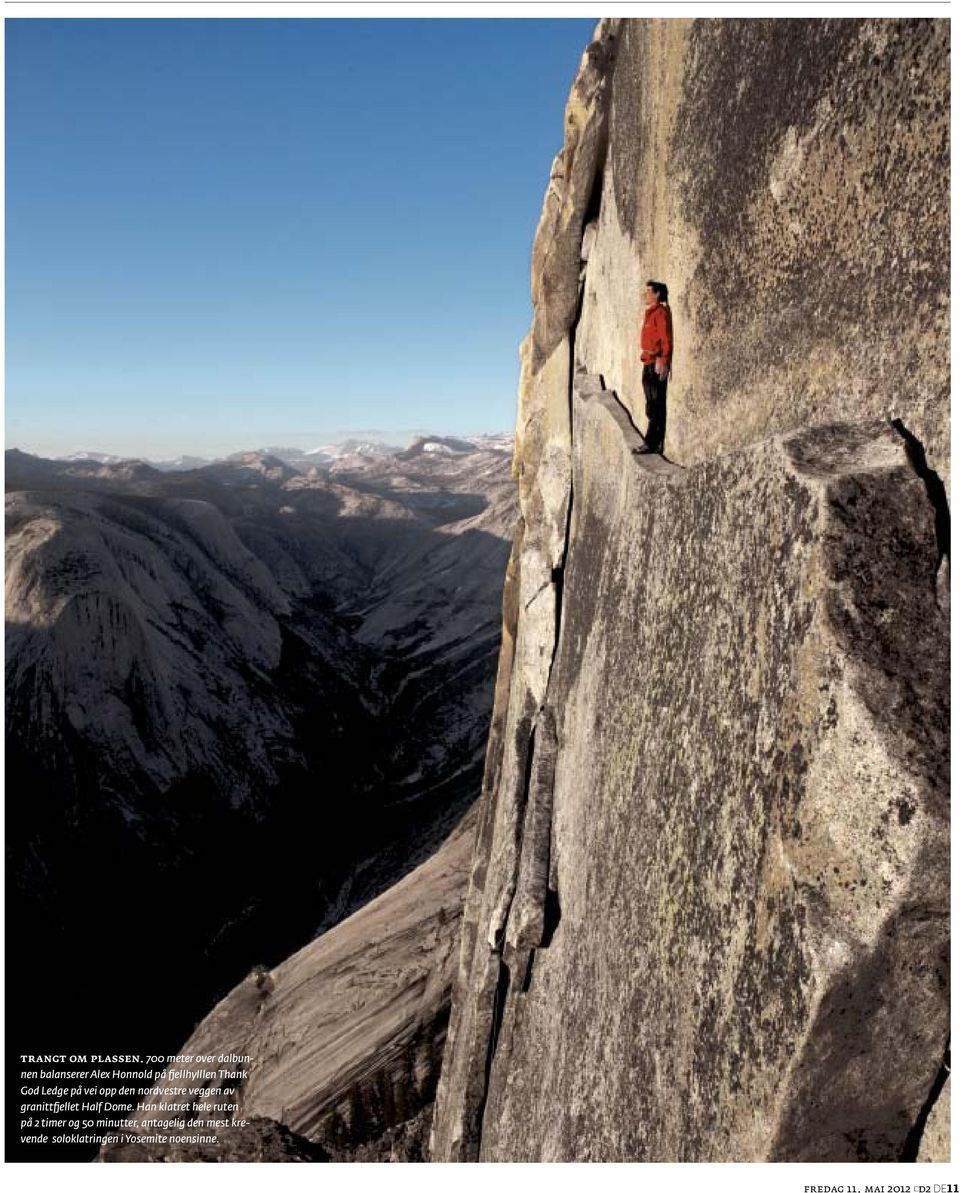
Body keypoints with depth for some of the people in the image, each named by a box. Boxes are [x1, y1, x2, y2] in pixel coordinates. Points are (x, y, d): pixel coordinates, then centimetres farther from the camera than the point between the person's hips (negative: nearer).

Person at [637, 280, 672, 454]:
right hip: (649, 363, 10)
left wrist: (663, 362, -23)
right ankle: (652, 443, 20)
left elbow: (666, 339, -17)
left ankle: (655, 443, -4)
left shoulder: (661, 312, -11)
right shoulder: (650, 312, 17)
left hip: (657, 364, -10)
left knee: (657, 405, -6)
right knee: (652, 405, 13)